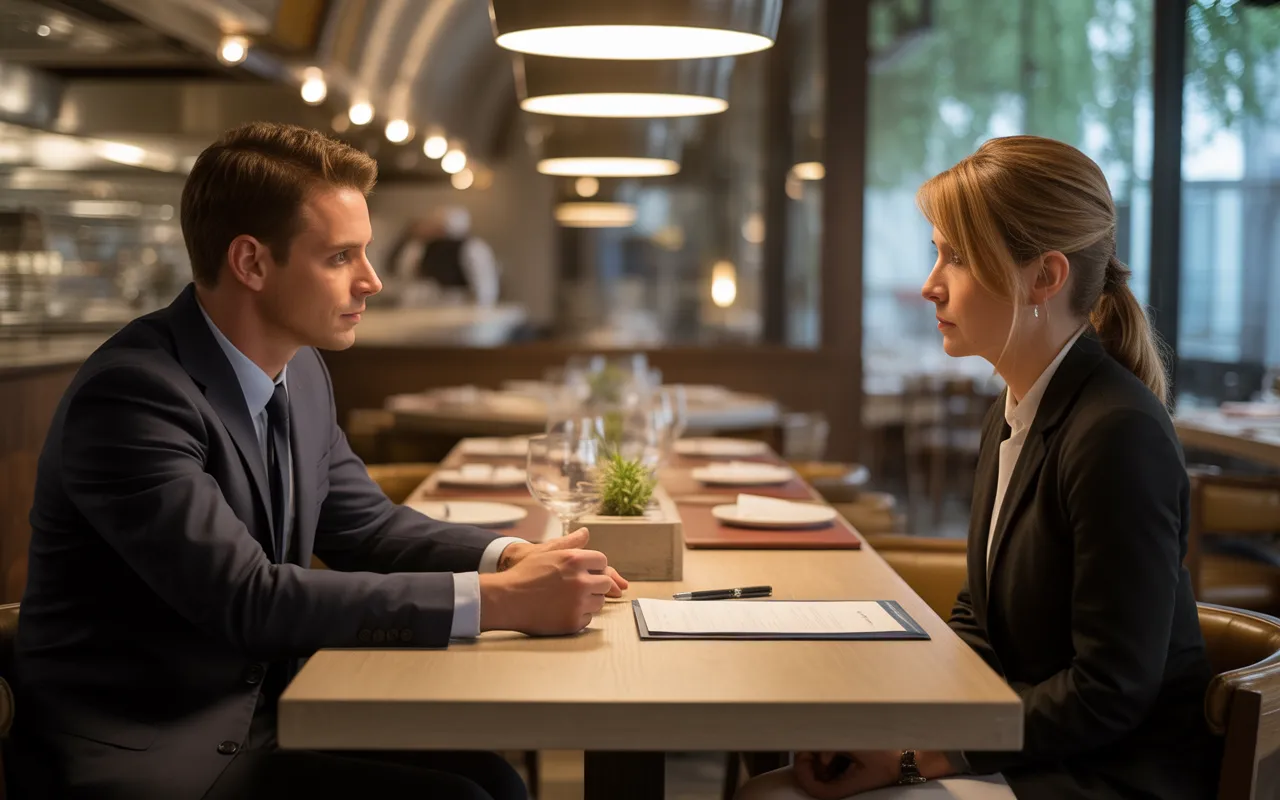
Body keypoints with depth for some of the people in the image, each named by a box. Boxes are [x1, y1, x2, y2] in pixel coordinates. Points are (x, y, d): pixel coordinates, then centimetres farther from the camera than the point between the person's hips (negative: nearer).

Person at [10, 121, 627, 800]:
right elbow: (249, 598, -27)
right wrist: (497, 599, -27)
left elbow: (365, 525, 13)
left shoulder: (301, 371, 4)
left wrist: (513, 558, -6)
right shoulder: (130, 394, -21)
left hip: (262, 712, 7)